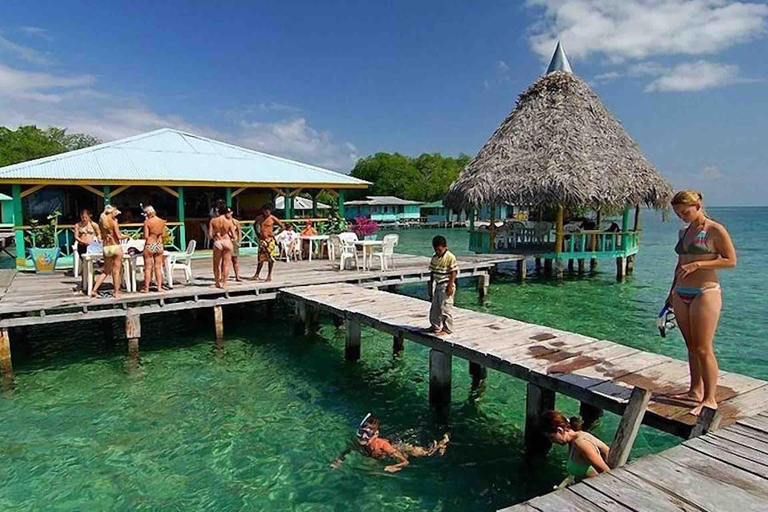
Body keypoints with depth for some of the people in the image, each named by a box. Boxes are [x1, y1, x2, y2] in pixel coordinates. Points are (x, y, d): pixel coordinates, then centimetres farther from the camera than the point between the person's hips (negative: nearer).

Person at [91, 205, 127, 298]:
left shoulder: (101, 222, 7)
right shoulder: (113, 222, -10)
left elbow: (102, 236, 16)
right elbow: (119, 236, -13)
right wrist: (125, 236, 8)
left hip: (106, 248, 6)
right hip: (115, 247, -6)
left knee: (106, 271, 17)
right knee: (116, 271, 3)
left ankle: (94, 290, 12)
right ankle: (116, 292, 9)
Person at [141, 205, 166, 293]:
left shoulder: (147, 222, -11)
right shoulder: (162, 221, 3)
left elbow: (146, 236, -11)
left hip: (149, 245, -4)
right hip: (159, 245, 4)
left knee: (148, 268, 4)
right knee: (158, 267, 11)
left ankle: (146, 288, 10)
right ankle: (159, 287, 12)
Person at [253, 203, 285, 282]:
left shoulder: (273, 218, -6)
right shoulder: (259, 218, 6)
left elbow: (282, 226, -5)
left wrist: (275, 234, -8)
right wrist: (257, 233, 13)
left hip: (270, 239, -4)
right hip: (262, 239, 4)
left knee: (270, 258, -1)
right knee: (261, 258, 6)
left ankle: (269, 275, 7)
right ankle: (257, 274, 12)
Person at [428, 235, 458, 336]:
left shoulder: (450, 257, -13)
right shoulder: (435, 258, 8)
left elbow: (454, 272, -14)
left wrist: (450, 286, -19)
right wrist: (431, 285, 14)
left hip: (446, 286, -8)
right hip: (437, 285, 8)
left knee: (445, 307, -6)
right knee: (435, 306, 14)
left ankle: (447, 329, 2)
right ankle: (435, 326, 28)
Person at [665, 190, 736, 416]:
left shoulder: (715, 230, -7)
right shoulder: (684, 232, 14)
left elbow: (731, 261, -10)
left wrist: (697, 264, -19)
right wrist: (672, 291, 21)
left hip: (705, 293, -7)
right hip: (681, 295, 7)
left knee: (704, 349, -6)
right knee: (691, 347, 13)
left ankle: (710, 399, 2)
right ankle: (695, 391, 22)